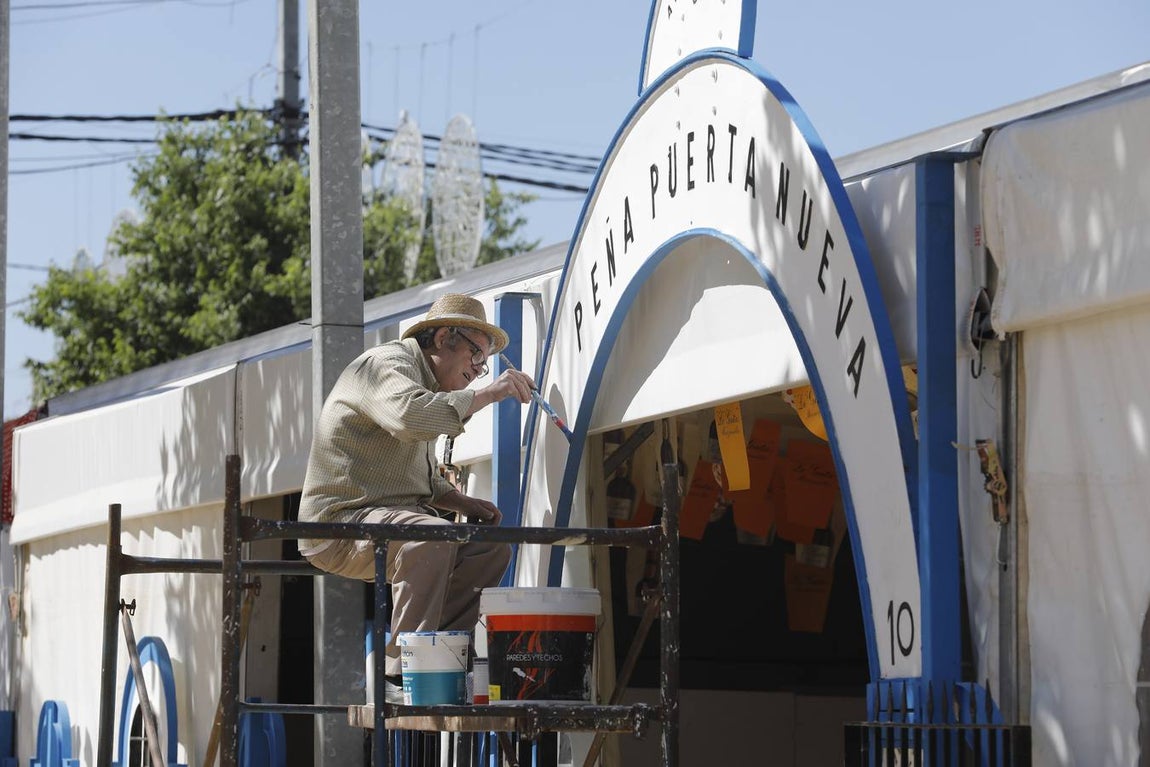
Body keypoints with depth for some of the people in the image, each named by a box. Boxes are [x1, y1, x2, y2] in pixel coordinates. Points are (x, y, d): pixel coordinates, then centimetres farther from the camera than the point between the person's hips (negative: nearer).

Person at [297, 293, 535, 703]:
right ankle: (401, 675, -31)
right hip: (342, 519, -10)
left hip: (394, 516, 10)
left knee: (491, 548, 2)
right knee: (433, 537, -35)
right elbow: (410, 417, -33)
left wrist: (463, 503, 9)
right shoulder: (385, 364, -9)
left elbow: (425, 481, 29)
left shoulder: (426, 385, 23)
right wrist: (487, 394, -26)